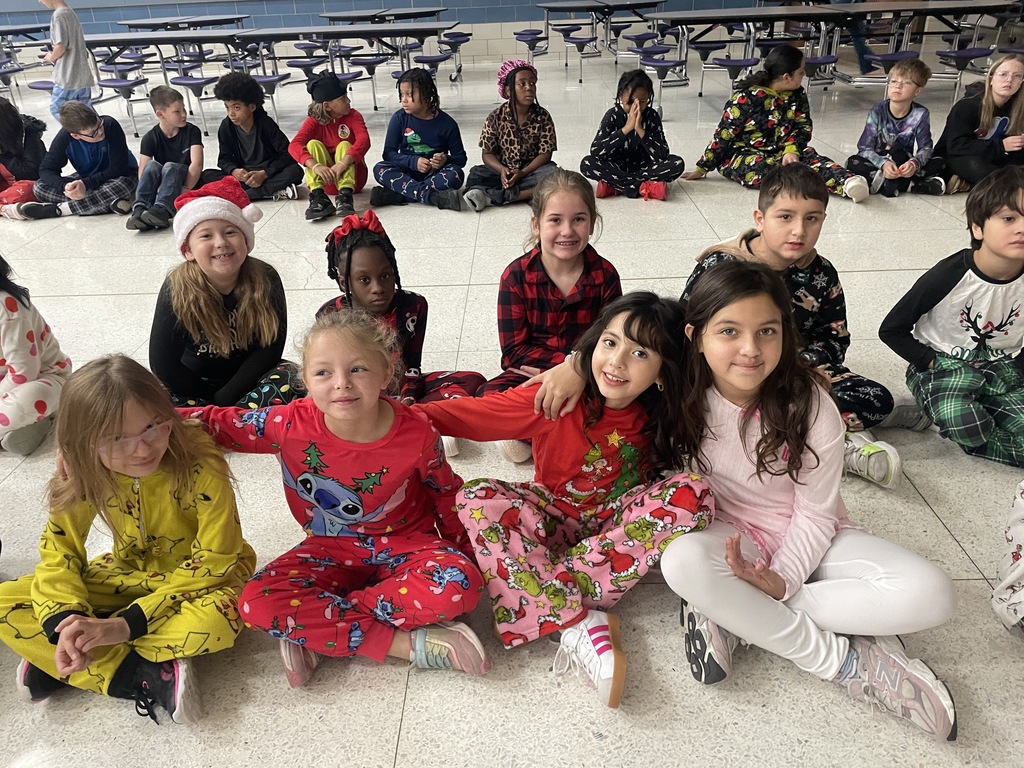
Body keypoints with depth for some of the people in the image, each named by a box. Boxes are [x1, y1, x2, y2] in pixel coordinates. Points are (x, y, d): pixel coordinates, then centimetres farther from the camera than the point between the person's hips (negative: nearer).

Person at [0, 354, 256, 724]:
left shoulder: (201, 468, -30)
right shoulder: (83, 472, -17)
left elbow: (213, 562, -26)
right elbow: (58, 547, -7)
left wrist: (125, 624, -30)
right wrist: (65, 621, -26)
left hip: (199, 580, -4)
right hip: (129, 575, 5)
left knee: (215, 623, -39)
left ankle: (59, 667, -17)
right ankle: (149, 678, -19)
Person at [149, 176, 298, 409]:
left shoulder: (265, 279, -17)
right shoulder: (177, 289, -19)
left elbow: (270, 349, -14)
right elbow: (163, 365, -15)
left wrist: (224, 398, -18)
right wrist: (213, 400, -14)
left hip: (248, 377, 0)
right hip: (195, 384, 0)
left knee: (290, 377, -27)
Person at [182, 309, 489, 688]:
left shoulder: (416, 433, -21)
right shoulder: (291, 424, -19)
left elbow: (447, 496, -3)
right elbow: (219, 423, -3)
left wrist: (464, 556, 1)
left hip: (406, 545, -1)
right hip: (331, 550, 1)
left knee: (458, 587, -32)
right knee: (257, 603, -25)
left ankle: (314, 631, -17)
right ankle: (408, 644, -23)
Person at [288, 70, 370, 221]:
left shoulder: (353, 116, -6)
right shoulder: (314, 121, -5)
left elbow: (364, 140, -26)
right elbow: (294, 145, -22)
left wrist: (343, 163, -44)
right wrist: (316, 166, -42)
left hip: (352, 175, -1)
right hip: (325, 177, 1)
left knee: (344, 146, -25)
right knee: (313, 144, -21)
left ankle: (345, 195, -44)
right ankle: (318, 197, -38)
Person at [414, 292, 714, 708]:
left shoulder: (661, 416, -11)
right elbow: (468, 413, -23)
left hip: (616, 525, 2)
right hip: (554, 518, -1)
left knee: (692, 493, -27)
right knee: (477, 499, -27)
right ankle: (578, 626, -33)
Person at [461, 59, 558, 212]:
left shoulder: (543, 116, -5)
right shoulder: (495, 117, -5)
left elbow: (545, 153, -7)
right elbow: (487, 153, -4)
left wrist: (522, 173, -22)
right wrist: (502, 170, -25)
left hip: (531, 169, 1)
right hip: (502, 170, 0)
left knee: (551, 172, -32)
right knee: (476, 173, -24)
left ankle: (488, 196, -33)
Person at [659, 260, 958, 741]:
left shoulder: (810, 407, -17)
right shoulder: (686, 397, -15)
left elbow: (815, 514, -11)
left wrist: (782, 581, -24)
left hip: (808, 539, 1)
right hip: (733, 537, 0)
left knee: (929, 594, -24)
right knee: (683, 562, -36)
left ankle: (734, 613, -21)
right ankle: (841, 660, -20)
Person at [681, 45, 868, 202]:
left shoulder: (797, 95, 2)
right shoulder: (746, 97, -14)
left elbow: (803, 127, 1)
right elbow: (724, 134, -13)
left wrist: (792, 150, -21)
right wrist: (702, 169, -9)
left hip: (780, 152, 5)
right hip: (741, 155, -4)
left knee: (808, 155, -25)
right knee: (762, 168, -37)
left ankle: (847, 182, -50)